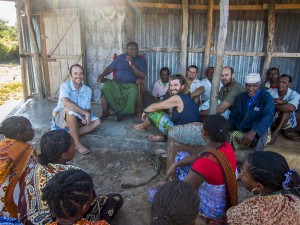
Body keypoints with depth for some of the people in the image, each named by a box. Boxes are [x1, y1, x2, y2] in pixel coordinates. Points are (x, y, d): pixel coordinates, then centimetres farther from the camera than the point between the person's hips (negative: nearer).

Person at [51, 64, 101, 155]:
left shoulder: (87, 90, -2)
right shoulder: (65, 86, -19)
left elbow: (88, 109, 0)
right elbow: (66, 102, -39)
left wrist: (86, 116, -25)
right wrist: (85, 113, -42)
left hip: (78, 120, 5)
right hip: (62, 118, -5)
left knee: (96, 122, -13)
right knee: (70, 109, -36)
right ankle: (77, 143, -32)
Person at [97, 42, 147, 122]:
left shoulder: (141, 61, 6)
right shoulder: (120, 57, 12)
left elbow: (142, 76, -7)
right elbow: (110, 68, 10)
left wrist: (132, 64, -14)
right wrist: (102, 74, -11)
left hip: (130, 85, -1)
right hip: (116, 83, 2)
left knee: (133, 90, -36)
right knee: (106, 86, -29)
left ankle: (122, 112, -17)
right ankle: (105, 112, -17)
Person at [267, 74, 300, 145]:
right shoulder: (270, 91, -7)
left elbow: (291, 108, -36)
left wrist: (272, 105, -28)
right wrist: (275, 100, -30)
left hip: (287, 123, -1)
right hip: (271, 121, 1)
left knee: (287, 108, -29)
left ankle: (275, 133, -31)